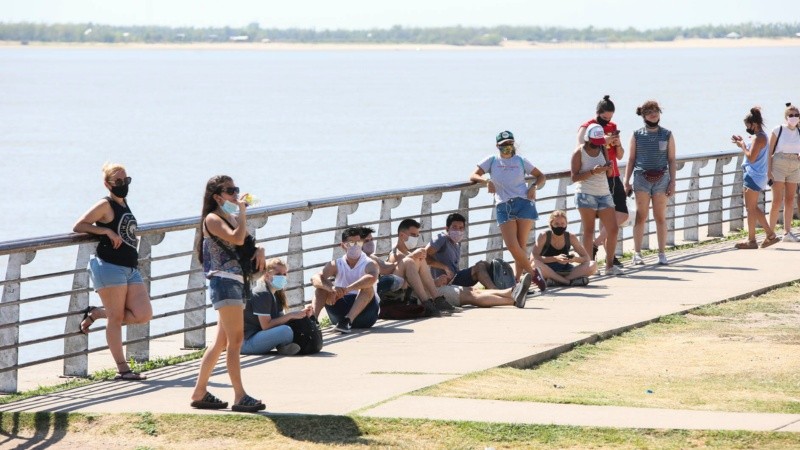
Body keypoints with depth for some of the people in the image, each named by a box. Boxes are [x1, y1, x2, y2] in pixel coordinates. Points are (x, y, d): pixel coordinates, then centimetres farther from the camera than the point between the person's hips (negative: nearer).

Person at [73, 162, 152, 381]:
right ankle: (122, 369, -1)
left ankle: (95, 313, 15)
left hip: (130, 269, 8)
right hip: (109, 267, -8)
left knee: (143, 315, -2)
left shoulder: (124, 204, 18)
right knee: (116, 318, -5)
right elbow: (78, 226, -10)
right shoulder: (106, 205, -5)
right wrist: (107, 231, -14)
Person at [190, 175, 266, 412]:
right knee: (235, 341, -12)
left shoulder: (231, 217, 19)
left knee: (221, 342, 12)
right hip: (224, 281, -10)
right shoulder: (212, 219, -8)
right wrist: (242, 211, -15)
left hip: (237, 282, 10)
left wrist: (259, 250, 2)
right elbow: (237, 238, -24)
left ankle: (199, 393, 17)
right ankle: (240, 397, -14)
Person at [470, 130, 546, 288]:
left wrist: (534, 187, -1)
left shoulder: (520, 161, 14)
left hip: (524, 203, 0)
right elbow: (473, 176, 8)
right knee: (512, 245, -12)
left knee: (521, 245, -6)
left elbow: (540, 176, 20)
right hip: (503, 206, 0)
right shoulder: (492, 160, 13)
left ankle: (516, 279, 2)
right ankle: (532, 272, 5)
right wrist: (485, 180, -12)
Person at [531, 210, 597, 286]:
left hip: (564, 271, 4)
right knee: (535, 263, -37)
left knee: (593, 265, -16)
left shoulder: (571, 237, 1)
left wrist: (575, 259, -21)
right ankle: (569, 281, -33)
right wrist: (555, 258, -30)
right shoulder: (544, 236, -8)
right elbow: (533, 258, -20)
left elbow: (587, 258, 3)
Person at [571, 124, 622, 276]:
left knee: (613, 229, -1)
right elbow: (574, 177, -10)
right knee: (589, 231, -5)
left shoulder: (603, 149, 10)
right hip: (586, 194, -5)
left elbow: (608, 172, 15)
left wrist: (607, 168, -8)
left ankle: (610, 265, 7)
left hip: (604, 193, 5)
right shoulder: (579, 152, -5)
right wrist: (593, 172, -21)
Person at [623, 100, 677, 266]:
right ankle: (637, 253, -2)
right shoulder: (637, 135, 6)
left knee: (660, 217, 1)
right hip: (641, 177, -1)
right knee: (641, 216, -3)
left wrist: (672, 182, 1)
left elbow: (671, 160, 8)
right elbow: (631, 160, 9)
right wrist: (626, 181, 4)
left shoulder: (667, 135, 7)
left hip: (661, 178, 1)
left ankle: (662, 253, 6)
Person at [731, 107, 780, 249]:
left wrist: (742, 145, -10)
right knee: (753, 207, 16)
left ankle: (751, 240, 2)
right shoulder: (760, 136, 14)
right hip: (755, 176, 11)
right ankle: (771, 234, 16)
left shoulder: (758, 138, -17)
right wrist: (742, 142, 12)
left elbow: (751, 157, -23)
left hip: (754, 177, -11)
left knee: (751, 208, -3)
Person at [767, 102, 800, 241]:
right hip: (778, 166, -5)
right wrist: (768, 170, -12)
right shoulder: (778, 130, -6)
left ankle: (787, 232, 11)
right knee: (777, 201, -9)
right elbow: (769, 151, -6)